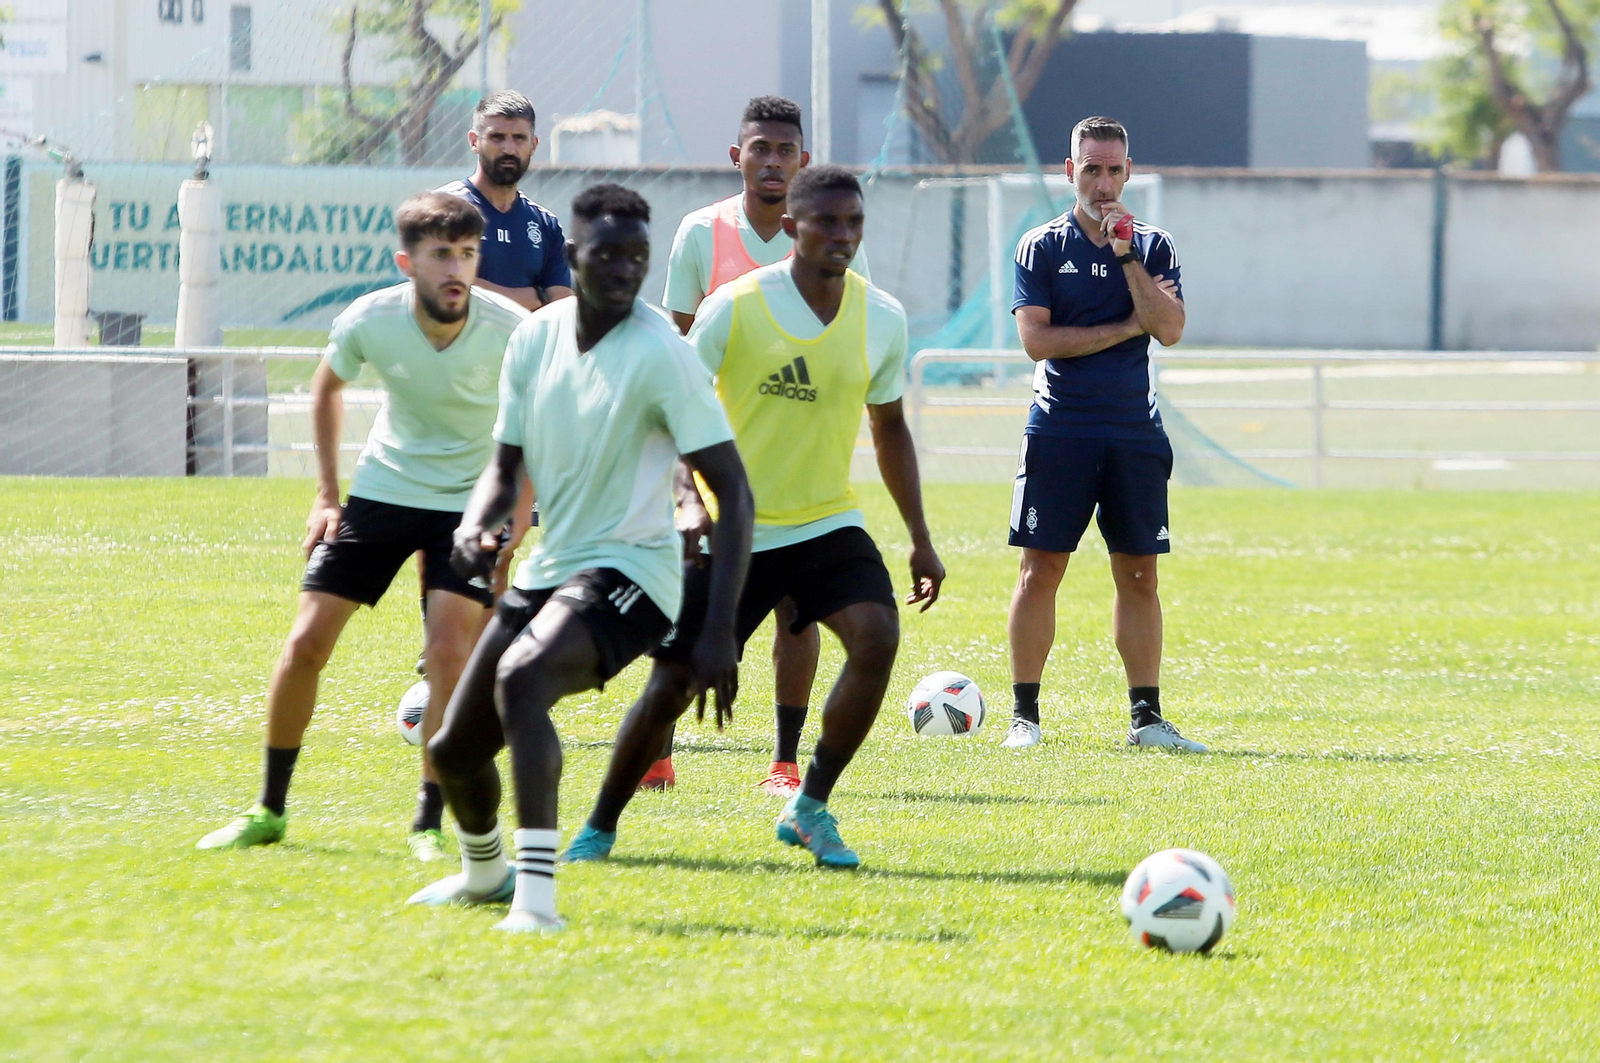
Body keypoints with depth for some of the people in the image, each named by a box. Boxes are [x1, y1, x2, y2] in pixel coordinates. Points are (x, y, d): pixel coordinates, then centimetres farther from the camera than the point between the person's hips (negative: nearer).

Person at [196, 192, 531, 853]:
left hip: (469, 502, -2)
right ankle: (268, 810, 13)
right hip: (380, 492, 2)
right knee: (306, 642, -2)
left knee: (450, 651, -19)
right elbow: (327, 387, 7)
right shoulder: (369, 322, -17)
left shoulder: (510, 331, -23)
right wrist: (327, 493, 5)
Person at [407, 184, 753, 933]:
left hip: (628, 570, -7)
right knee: (453, 750, 12)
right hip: (547, 567, 7)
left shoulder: (660, 354, -16)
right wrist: (475, 525, -12)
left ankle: (536, 892, -37)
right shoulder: (535, 339, 2)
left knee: (521, 674, -35)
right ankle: (483, 871, 45)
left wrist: (719, 633, -24)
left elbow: (733, 492, -17)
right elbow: (507, 464, 13)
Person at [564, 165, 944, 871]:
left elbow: (889, 427, 13)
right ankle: (599, 829, 19)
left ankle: (810, 810, -7)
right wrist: (689, 499, -24)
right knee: (671, 682, -3)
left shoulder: (882, 318, -1)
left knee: (877, 636, -23)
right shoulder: (735, 308, -12)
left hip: (828, 523, 3)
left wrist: (920, 540, 12)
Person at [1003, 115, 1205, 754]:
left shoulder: (1152, 248, 9)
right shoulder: (1042, 247, 3)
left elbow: (1170, 329, -5)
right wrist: (1126, 327, -7)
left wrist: (1126, 254, -10)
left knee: (1138, 575, 2)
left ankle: (1146, 716, 6)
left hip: (1135, 432, 2)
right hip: (1059, 430, -2)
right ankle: (1025, 715, 1)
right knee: (1041, 570, -4)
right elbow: (1036, 339, -8)